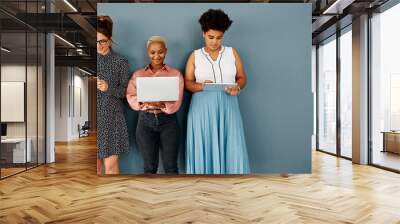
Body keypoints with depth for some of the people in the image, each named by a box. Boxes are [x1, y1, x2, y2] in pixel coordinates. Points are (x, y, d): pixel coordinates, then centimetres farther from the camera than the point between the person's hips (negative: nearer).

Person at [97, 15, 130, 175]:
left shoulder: (120, 62, -1)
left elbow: (125, 91, 0)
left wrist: (109, 88, -18)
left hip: (112, 118, -2)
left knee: (111, 164, 1)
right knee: (95, 164, 8)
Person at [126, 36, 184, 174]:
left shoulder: (175, 74, 2)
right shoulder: (138, 74, 8)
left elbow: (176, 103, -7)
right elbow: (131, 98, -1)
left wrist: (161, 104, -26)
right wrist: (144, 101, -21)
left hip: (168, 121, -1)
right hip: (146, 121, 1)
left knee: (171, 166, 3)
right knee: (149, 166, 8)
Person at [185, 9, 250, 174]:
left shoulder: (232, 52, 9)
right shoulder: (195, 56, 7)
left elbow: (242, 77, 11)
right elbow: (187, 82, 4)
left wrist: (237, 88, -11)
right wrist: (201, 86, -17)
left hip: (227, 107, 1)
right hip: (202, 108, -1)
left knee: (231, 148, -2)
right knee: (203, 148, -1)